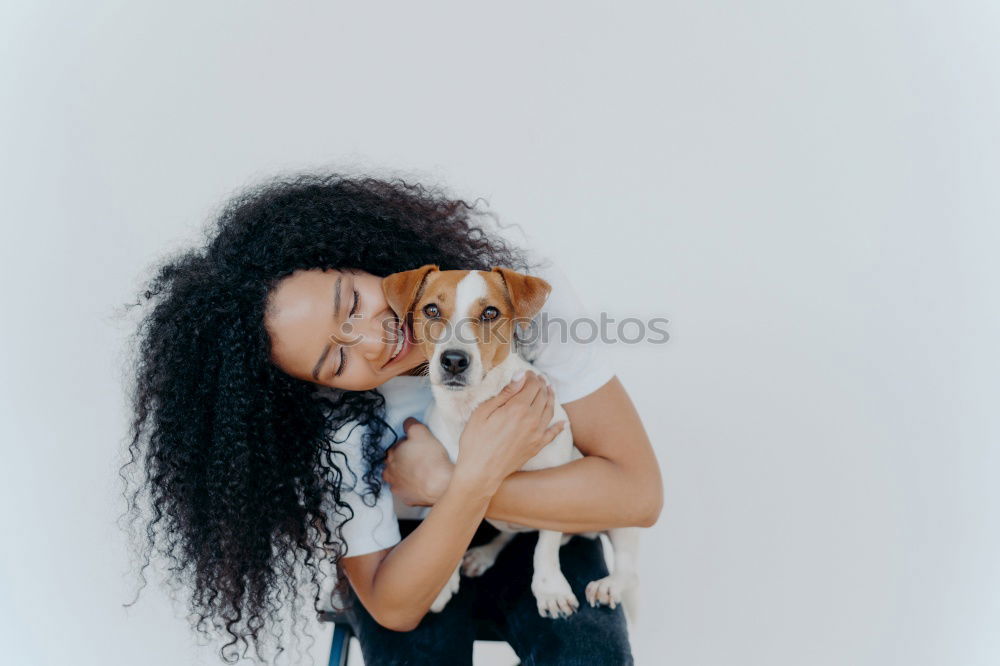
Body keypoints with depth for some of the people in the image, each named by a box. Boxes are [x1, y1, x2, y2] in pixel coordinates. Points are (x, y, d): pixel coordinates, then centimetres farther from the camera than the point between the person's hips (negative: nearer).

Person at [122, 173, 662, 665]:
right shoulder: (328, 419, -25)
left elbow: (638, 493, -25)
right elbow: (393, 607, -24)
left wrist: (443, 484, -30)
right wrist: (476, 477, -38)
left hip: (538, 537, 2)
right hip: (412, 553, -1)